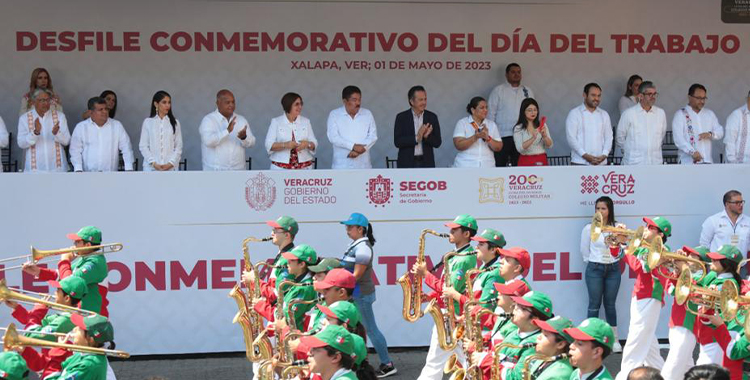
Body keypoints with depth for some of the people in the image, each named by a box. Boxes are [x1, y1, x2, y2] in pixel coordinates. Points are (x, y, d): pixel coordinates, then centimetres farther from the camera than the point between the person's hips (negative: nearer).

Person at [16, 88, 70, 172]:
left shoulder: (60, 116, 8)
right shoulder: (24, 118, 6)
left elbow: (66, 141, 0)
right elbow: (21, 143, -4)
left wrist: (56, 133, -21)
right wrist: (35, 132, -21)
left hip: (57, 168, 1)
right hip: (34, 169, -1)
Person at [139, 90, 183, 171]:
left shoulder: (175, 123, 9)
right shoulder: (148, 122, 6)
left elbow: (178, 146, 6)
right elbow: (143, 146, 3)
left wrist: (171, 163, -7)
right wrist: (153, 163, -9)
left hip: (170, 168, 1)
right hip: (151, 168, -1)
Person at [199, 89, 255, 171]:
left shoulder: (241, 120, 9)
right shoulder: (208, 120, -5)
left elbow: (251, 142, 3)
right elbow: (208, 141, -21)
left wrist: (244, 137, -20)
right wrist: (227, 131, -30)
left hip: (237, 171, 4)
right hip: (215, 172, -4)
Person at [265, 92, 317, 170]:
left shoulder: (306, 121, 10)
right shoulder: (276, 122, 4)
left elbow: (314, 144, 9)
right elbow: (269, 145, -3)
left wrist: (307, 144, -14)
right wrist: (285, 145, -20)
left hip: (303, 168, 2)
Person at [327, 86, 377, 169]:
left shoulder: (367, 114, 9)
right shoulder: (334, 115, 1)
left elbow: (373, 136, 3)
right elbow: (333, 137, -9)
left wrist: (360, 149, -14)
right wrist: (353, 146, -19)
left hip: (363, 166, 2)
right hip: (341, 166, -2)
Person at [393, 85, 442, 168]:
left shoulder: (432, 117, 6)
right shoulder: (401, 117, 1)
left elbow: (437, 143, 4)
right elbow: (397, 142, -7)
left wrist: (427, 136, -16)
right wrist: (416, 138, -18)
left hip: (426, 163, 2)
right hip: (407, 164, -2)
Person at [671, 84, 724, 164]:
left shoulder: (710, 114, 18)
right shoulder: (680, 115, 2)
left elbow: (720, 132, 17)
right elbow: (678, 138, -10)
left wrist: (710, 134, -7)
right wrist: (692, 152, -24)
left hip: (707, 161, 4)